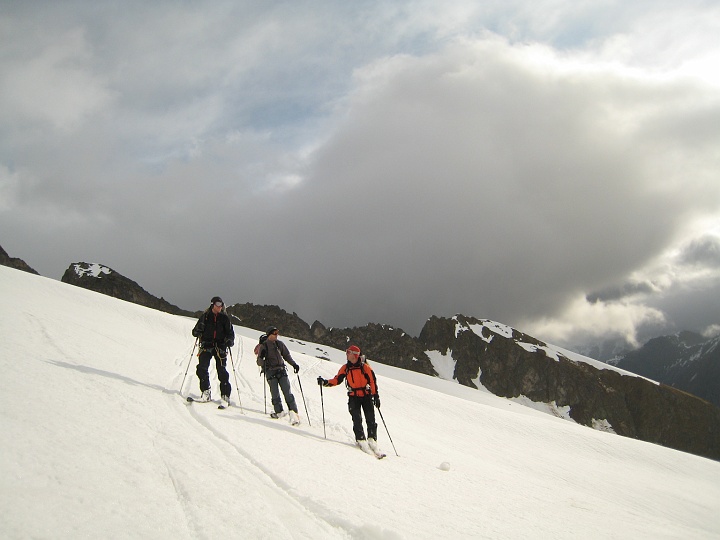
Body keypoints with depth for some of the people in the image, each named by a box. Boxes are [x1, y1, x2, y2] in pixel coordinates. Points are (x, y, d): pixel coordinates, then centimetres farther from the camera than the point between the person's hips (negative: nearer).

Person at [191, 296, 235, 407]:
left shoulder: (224, 318, 9)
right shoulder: (205, 316, 9)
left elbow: (230, 333, 11)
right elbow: (195, 331, 13)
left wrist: (229, 340, -10)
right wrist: (198, 331, -12)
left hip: (220, 347, -1)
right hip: (206, 346, 1)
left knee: (222, 371, -8)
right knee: (202, 369, -12)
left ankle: (225, 396, -5)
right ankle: (206, 392, 1)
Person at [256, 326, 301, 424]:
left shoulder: (280, 344, 11)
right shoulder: (263, 346, 2)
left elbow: (287, 356, 22)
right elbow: (259, 362, 0)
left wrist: (294, 364, 11)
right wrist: (261, 357, -20)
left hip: (281, 370, 2)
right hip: (270, 372, -2)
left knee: (287, 393, -8)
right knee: (275, 393, -7)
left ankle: (293, 412, -12)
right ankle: (279, 411, 5)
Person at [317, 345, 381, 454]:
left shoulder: (365, 366, -4)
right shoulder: (345, 368, 7)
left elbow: (373, 381, -4)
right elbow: (337, 380, 10)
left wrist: (376, 396, -8)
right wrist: (325, 382, -6)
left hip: (366, 396, -2)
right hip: (353, 397, 2)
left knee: (370, 419, -8)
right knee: (357, 419, -11)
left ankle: (372, 439, -4)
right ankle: (361, 440, -9)